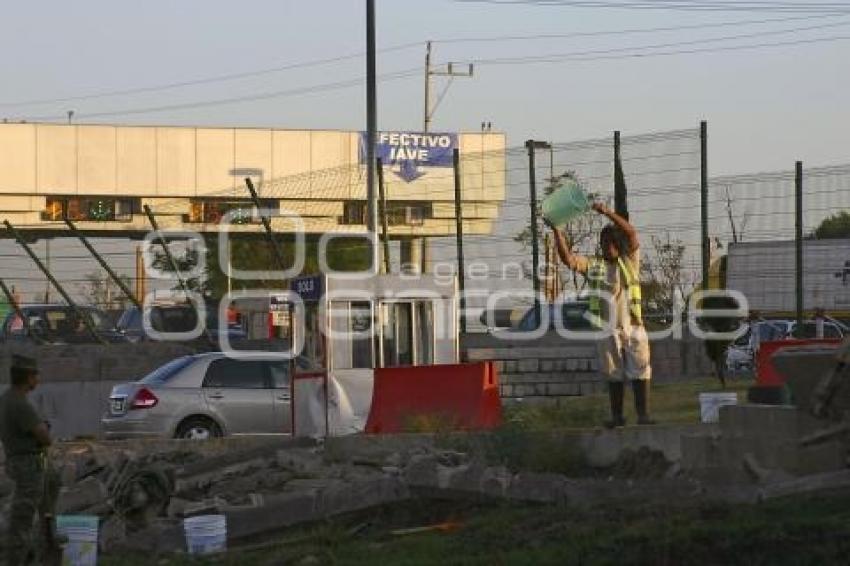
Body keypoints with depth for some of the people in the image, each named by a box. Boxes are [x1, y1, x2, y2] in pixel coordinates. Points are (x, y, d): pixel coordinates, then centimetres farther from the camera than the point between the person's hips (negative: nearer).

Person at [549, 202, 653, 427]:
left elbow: (631, 233, -8)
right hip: (608, 329, 1)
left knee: (640, 373, -2)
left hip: (633, 326, -1)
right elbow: (567, 257, -2)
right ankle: (617, 416, 11)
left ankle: (643, 415, 0)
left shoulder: (630, 261, 5)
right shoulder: (593, 266, 9)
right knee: (614, 375, 6)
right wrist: (557, 231, -12)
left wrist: (607, 212, -17)